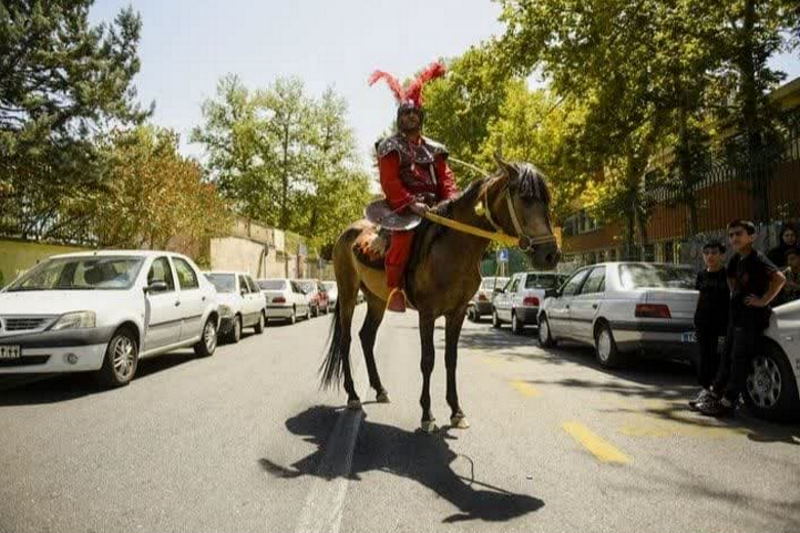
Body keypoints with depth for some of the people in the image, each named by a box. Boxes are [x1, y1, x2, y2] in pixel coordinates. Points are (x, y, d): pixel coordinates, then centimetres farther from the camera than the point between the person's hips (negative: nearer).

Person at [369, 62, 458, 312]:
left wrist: (450, 202, -6)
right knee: (405, 232, -35)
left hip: (433, 205, 6)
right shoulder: (391, 147, 4)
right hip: (403, 205, -6)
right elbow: (390, 182, -8)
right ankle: (394, 287, -29)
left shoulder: (434, 149, 21)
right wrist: (411, 203, -21)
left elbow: (445, 178, 14)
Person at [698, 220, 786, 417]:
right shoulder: (736, 259, 11)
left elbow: (779, 278, -28)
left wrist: (763, 300, -22)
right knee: (727, 355, 13)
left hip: (752, 315, -9)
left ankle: (728, 403, 2)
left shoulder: (757, 259, -14)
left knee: (739, 359, -4)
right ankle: (715, 395, 21)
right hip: (736, 314, 9)